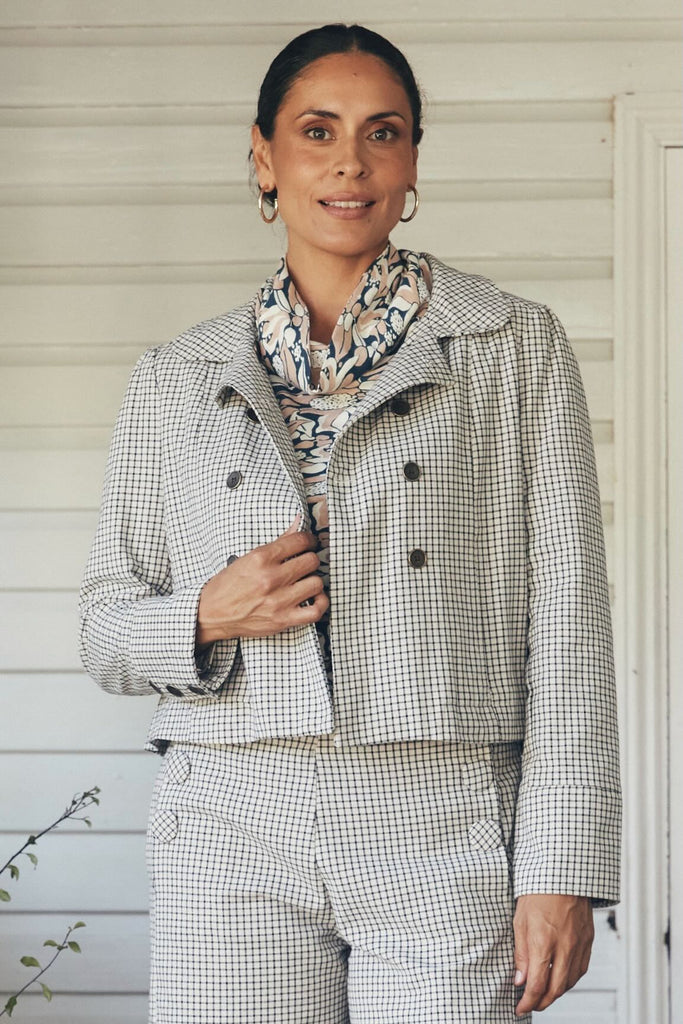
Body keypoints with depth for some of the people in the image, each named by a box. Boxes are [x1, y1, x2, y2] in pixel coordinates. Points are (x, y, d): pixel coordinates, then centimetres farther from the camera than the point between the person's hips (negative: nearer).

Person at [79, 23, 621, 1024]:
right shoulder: (177, 380, 12)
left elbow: (565, 615, 1)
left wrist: (563, 873, -6)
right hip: (236, 832, 2)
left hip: (448, 833, -1)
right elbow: (106, 629, 16)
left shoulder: (515, 346, 6)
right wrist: (206, 615, -7)